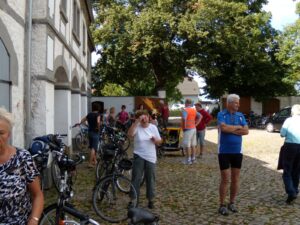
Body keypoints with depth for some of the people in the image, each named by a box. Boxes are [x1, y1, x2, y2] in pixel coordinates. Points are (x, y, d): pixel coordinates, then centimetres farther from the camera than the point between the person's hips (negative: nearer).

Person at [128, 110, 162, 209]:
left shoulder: (153, 127, 2)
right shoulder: (137, 127, -5)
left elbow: (159, 141, 6)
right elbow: (130, 134, -27)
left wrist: (155, 140, -17)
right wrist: (137, 122, -30)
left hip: (150, 157, 2)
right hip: (139, 156, -2)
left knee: (150, 179, 10)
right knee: (136, 178, 1)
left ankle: (151, 200, 24)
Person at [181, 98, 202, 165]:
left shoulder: (185, 110, -14)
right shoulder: (194, 110, 11)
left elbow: (184, 118, -30)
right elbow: (200, 116, 16)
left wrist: (184, 126, -18)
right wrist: (196, 124, 12)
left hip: (188, 129, -8)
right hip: (194, 129, 8)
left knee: (187, 145, -2)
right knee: (193, 145, 14)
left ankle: (188, 160, 1)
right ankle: (193, 158, 21)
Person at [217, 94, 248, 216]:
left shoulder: (241, 115, 5)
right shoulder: (221, 114, -6)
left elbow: (246, 131, -5)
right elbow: (223, 128, -23)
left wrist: (230, 130, -12)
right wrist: (237, 127, -9)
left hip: (237, 152, 4)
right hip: (224, 152, -4)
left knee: (235, 179, 9)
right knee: (225, 179, 0)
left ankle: (232, 203, 24)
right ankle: (222, 205, 12)